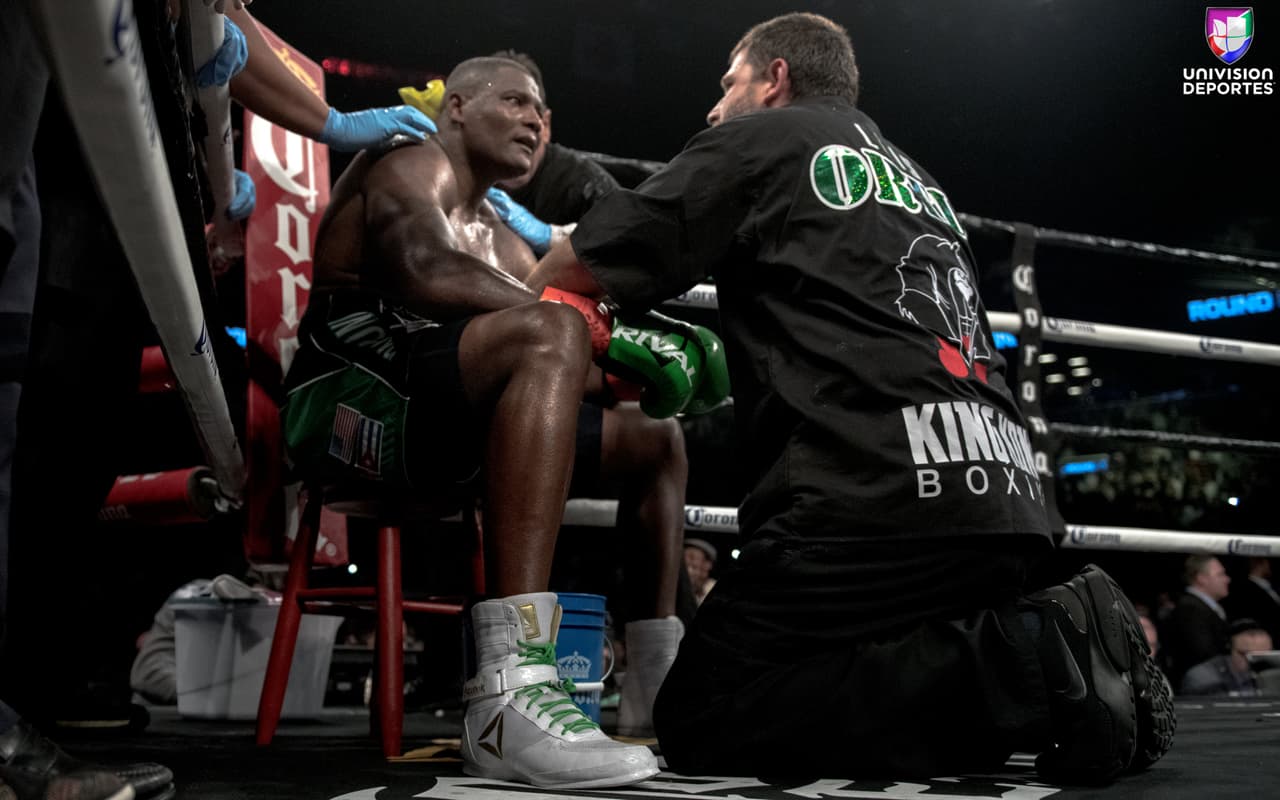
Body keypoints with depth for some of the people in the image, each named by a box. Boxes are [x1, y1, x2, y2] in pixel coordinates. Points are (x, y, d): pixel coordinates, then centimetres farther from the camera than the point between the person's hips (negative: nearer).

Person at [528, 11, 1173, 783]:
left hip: (880, 492, -8)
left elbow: (581, 265, 9)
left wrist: (532, 294, 31)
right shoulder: (917, 179, 31)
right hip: (1003, 495, 8)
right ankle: (1058, 645, -2)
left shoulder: (760, 138, 10)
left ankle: (1018, 660, -17)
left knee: (704, 722, -6)